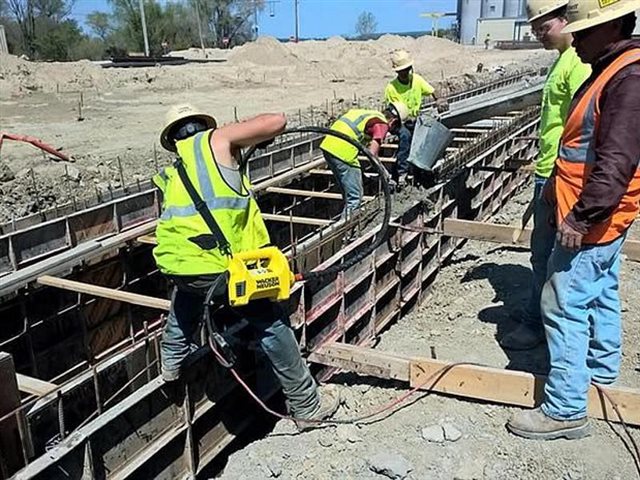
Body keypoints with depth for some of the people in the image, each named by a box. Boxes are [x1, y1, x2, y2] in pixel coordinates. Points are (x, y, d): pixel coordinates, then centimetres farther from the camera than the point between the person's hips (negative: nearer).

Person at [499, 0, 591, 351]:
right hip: (549, 173, 10)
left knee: (546, 253, -1)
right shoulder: (563, 59, 17)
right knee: (545, 252, 18)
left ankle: (537, 323, 11)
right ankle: (538, 312, 31)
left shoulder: (579, 62, -15)